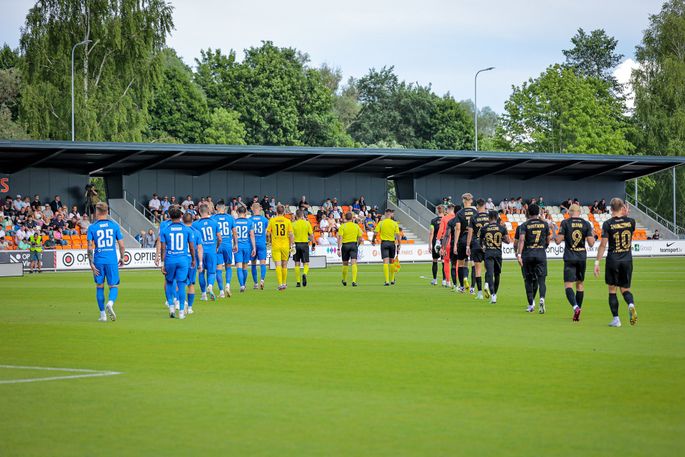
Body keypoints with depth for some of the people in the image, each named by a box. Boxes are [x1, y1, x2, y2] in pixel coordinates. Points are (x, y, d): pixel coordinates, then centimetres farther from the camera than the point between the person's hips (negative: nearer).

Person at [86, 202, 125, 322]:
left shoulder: (92, 227, -1)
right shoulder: (114, 225, 1)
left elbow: (90, 247, -7)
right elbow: (121, 245, 2)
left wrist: (91, 264, -3)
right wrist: (122, 258, 16)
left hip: (98, 261, 0)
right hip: (112, 261, 0)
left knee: (100, 287, 12)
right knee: (114, 286, 7)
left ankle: (102, 315, 12)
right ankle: (110, 303, -23)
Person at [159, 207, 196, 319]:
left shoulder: (165, 230, 0)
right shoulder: (187, 230, 0)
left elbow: (163, 248, -1)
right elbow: (192, 247, 3)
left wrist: (162, 263, 2)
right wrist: (193, 260, 17)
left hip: (169, 260, 0)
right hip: (183, 259, 0)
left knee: (169, 283, 18)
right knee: (181, 285, 3)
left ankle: (171, 306, 7)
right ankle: (181, 311, 2)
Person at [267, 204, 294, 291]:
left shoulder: (272, 220, -2)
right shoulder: (287, 221, -1)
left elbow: (267, 233, -2)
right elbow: (291, 235, -4)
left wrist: (270, 241, 17)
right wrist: (290, 245, 5)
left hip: (275, 246, -1)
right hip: (285, 246, 1)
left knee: (278, 265, -5)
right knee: (284, 265, 16)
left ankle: (280, 284, -18)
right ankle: (284, 283, 26)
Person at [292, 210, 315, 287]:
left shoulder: (294, 224, -2)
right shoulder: (307, 223, 0)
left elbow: (292, 236, -5)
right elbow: (311, 235, 0)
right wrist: (313, 244, 10)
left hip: (296, 244, 0)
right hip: (305, 244, 0)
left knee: (297, 264, 8)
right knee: (306, 263, 4)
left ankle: (298, 282, 8)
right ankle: (305, 274, -27)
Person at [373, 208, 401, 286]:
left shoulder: (381, 223, -2)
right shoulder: (394, 223, 0)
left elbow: (375, 233, -3)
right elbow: (397, 235, -2)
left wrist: (373, 240, 15)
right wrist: (398, 245, 3)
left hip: (384, 242, -1)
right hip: (392, 243, 1)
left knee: (385, 262, -6)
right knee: (391, 262, 16)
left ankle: (387, 281, -15)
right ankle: (392, 280, 24)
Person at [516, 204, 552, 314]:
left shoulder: (525, 225, -1)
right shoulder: (544, 224, 5)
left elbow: (521, 240, -13)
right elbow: (548, 240, 10)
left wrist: (519, 254, -17)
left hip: (528, 253, -1)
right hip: (541, 253, 1)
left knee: (529, 280, 11)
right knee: (541, 279, -1)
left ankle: (531, 305, 11)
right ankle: (542, 298, -28)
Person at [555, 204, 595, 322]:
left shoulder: (565, 223, -5)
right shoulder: (586, 224, 1)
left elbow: (558, 240, -7)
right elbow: (591, 243, -3)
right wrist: (593, 236, 18)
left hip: (569, 258, -3)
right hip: (582, 258, 3)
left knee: (568, 285, -4)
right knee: (580, 284, 16)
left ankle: (575, 307, -29)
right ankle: (578, 312, 19)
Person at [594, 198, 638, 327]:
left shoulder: (607, 224, -9)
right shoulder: (631, 221, -1)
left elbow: (603, 245, -10)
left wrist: (597, 262, -5)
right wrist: (625, 215, 18)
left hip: (613, 260, -3)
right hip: (627, 259, 3)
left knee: (612, 290, 8)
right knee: (625, 289, 12)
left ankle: (616, 319, 3)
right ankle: (631, 304, -20)